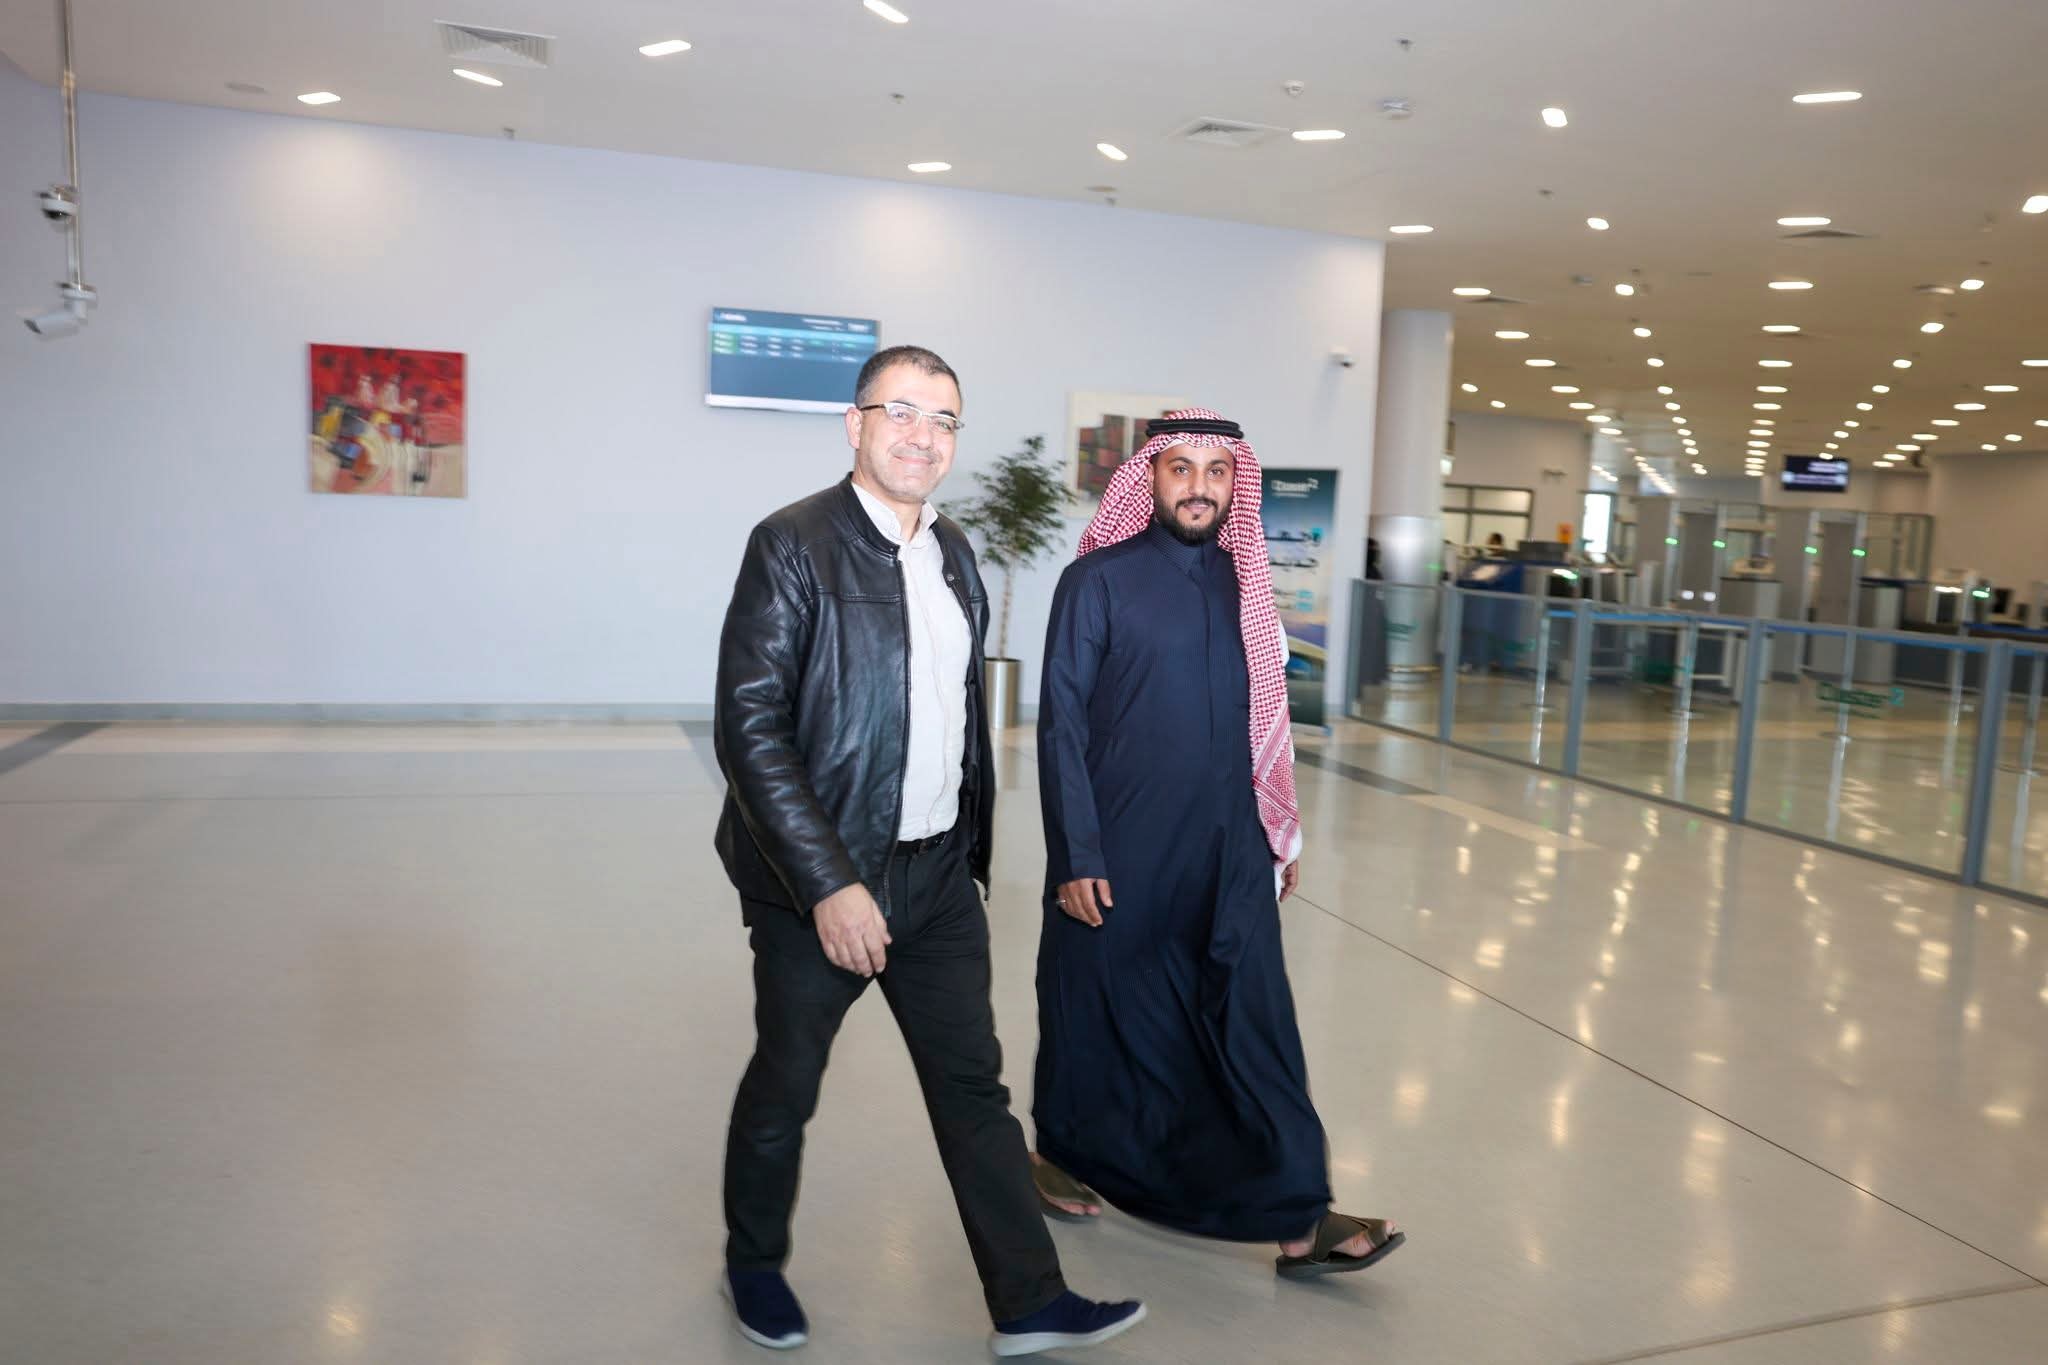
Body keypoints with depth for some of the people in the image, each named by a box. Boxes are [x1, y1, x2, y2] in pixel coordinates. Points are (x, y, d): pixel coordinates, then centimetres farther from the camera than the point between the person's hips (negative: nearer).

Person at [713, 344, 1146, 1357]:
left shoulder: (952, 551, 7)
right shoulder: (793, 544, -14)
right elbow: (748, 729, -18)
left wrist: (970, 841, 12)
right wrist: (828, 884, -22)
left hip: (939, 874, 6)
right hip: (820, 879, -5)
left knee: (973, 1084, 11)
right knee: (784, 1088, 14)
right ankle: (753, 1266, 39)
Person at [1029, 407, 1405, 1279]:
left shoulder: (1242, 582, 7)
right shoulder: (1098, 581, -9)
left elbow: (1260, 718, 13)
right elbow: (1062, 725, -10)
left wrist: (1280, 832, 15)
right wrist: (1076, 857, -14)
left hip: (1229, 854, 4)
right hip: (1119, 856, -4)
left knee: (1256, 1023, 4)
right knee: (1100, 1015, 11)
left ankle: (1298, 1216, 11)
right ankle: (1064, 1157, 35)